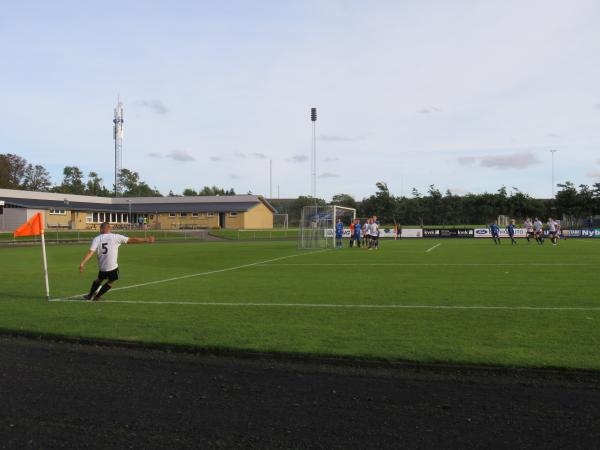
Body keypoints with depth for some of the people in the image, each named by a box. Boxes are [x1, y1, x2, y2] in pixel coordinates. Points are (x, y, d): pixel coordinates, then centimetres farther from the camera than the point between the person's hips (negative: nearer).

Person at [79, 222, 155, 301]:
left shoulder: (97, 239, 0)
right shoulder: (116, 237, -4)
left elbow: (90, 252, -10)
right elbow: (131, 240, -3)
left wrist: (82, 263, -12)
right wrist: (147, 240, 3)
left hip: (102, 267, 3)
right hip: (113, 267, -3)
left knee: (99, 279, 28)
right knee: (110, 282, 21)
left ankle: (90, 296, 36)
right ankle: (97, 296, 25)